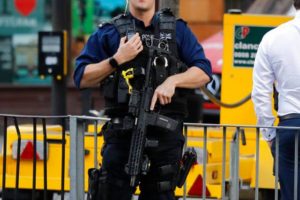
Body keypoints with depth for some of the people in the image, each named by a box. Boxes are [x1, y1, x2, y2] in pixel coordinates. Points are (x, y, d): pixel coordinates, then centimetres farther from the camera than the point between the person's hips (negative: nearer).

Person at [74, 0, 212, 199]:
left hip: (165, 135, 1)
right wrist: (118, 59, -9)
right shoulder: (109, 32, 8)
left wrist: (173, 81, -11)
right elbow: (82, 78, 3)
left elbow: (204, 72, 7)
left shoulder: (177, 30, 11)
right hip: (123, 132, -1)